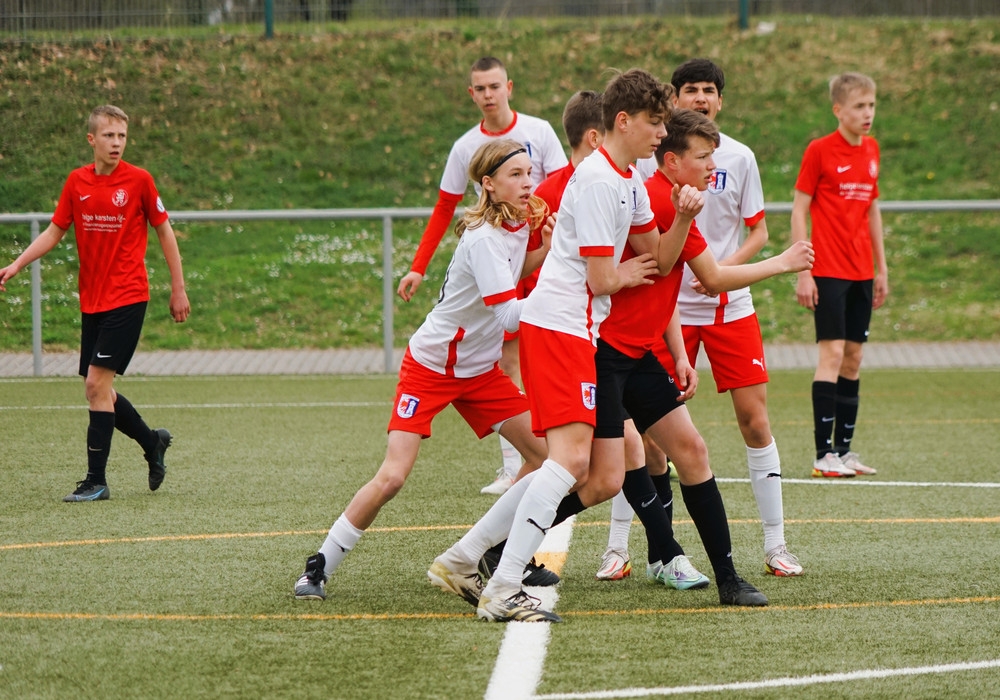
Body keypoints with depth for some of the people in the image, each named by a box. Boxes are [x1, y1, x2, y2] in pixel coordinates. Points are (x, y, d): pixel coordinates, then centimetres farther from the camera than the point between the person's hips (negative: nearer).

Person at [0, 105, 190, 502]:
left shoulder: (138, 181, -6)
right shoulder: (77, 182, 6)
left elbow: (164, 231, 2)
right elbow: (54, 233, 12)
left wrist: (178, 288, 3)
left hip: (127, 298, -5)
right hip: (91, 301, 5)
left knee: (97, 383, -13)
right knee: (98, 390, 7)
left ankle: (96, 481, -8)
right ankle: (153, 443, 31)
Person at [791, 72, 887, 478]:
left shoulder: (871, 150, 11)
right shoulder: (819, 151, -7)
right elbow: (799, 211, -7)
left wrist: (881, 268, 17)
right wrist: (802, 272, -12)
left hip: (862, 273, 6)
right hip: (828, 272, -6)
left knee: (854, 358, 7)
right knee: (832, 354, -11)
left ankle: (844, 449, 12)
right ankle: (824, 455, -10)